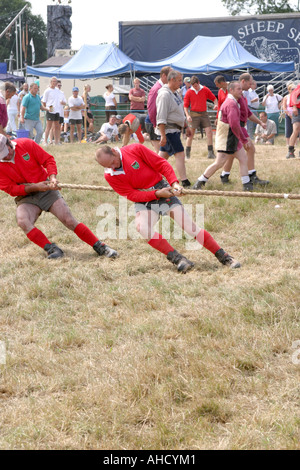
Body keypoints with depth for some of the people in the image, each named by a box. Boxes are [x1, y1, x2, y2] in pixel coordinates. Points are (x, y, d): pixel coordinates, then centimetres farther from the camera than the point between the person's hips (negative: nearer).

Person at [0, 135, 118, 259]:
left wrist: (52, 177, -19)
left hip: (46, 189, 0)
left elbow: (48, 159, -1)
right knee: (22, 222, -31)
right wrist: (35, 187, -22)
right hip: (26, 197, 0)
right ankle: (52, 249, -26)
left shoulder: (26, 144, -8)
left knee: (69, 220, -10)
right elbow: (10, 189, -11)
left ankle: (101, 248, -4)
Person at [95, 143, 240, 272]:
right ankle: (176, 258, -24)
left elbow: (161, 164, -5)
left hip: (163, 190, -1)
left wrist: (174, 182, -18)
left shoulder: (135, 149, -9)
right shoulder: (110, 175, -6)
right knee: (142, 227, -30)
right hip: (143, 200, 1)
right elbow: (131, 195, -9)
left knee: (189, 225, -9)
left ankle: (224, 257, -1)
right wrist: (156, 194, -21)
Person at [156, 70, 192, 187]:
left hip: (176, 129, 10)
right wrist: (163, 135, -24)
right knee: (180, 154, -12)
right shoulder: (165, 94, -17)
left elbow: (180, 112, 26)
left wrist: (186, 126, 25)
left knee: (164, 155, 14)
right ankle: (185, 183, -13)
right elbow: (161, 117, -21)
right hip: (168, 129, -10)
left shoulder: (176, 93, 14)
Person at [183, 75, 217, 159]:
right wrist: (187, 116, -12)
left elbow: (214, 98, 13)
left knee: (209, 131, -6)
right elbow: (185, 105, 1)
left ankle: (211, 152, -1)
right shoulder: (189, 92, -1)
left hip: (204, 113, 2)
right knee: (191, 133, -1)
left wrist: (216, 105, -7)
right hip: (194, 114, -2)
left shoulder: (205, 90, 3)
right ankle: (187, 153, 8)